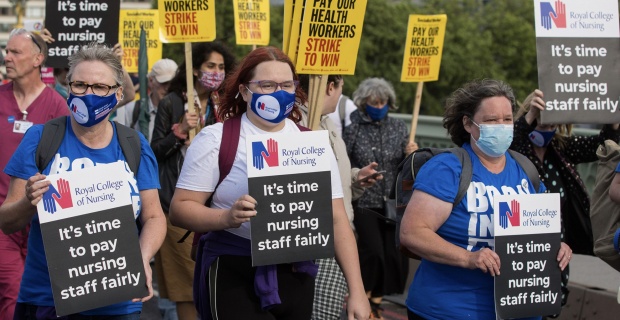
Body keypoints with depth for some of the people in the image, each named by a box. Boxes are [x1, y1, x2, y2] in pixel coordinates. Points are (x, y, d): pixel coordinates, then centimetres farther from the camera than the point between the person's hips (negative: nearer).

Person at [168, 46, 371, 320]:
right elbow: (180, 208, -7)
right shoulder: (216, 139, -4)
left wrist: (357, 291, -2)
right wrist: (227, 217, -26)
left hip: (296, 274, 4)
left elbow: (336, 219, 5)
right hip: (232, 273, -4)